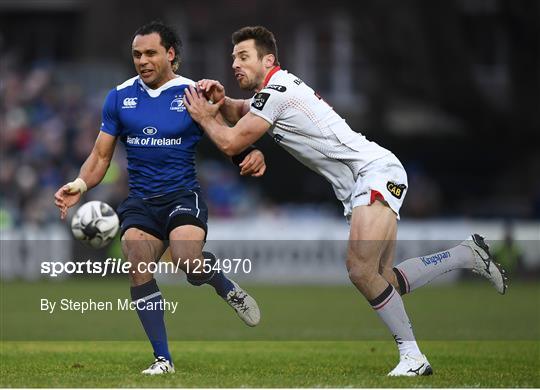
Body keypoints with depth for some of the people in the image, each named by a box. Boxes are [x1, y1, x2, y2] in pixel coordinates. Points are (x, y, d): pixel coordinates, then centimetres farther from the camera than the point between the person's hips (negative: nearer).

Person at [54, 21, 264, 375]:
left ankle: (228, 289, 7)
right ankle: (163, 359, -14)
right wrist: (80, 185, -7)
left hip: (183, 197, -3)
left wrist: (253, 155, -21)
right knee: (138, 265, -23)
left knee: (189, 261, -30)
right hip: (140, 201, 3)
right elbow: (101, 155, 12)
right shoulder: (120, 97, 8)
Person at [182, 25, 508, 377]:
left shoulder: (275, 93, -12)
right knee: (382, 280, 6)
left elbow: (231, 143, -8)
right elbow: (241, 113, 32)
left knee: (360, 270, -24)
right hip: (358, 187, 10)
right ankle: (468, 255, 18)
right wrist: (221, 100, 10)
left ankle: (412, 356, -20)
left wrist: (205, 118, 10)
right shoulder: (281, 87, 16)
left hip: (376, 172, -10)